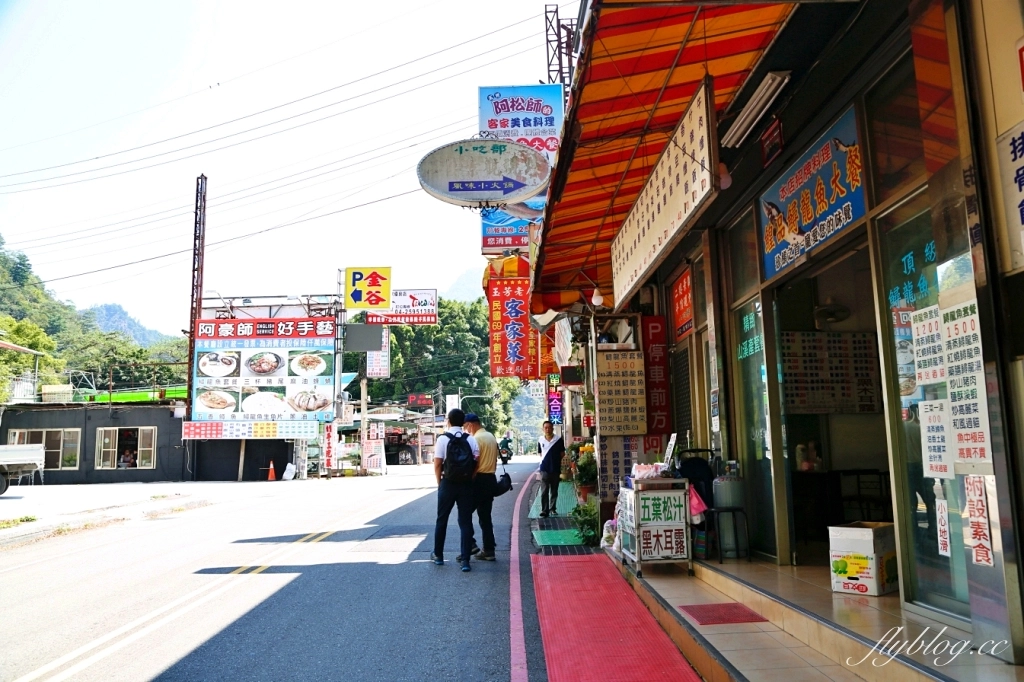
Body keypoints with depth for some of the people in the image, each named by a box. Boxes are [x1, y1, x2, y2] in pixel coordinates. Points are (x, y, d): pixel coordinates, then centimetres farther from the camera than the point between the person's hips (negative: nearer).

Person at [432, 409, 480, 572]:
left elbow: (437, 464, -8)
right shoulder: (471, 439, -1)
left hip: (448, 483, -1)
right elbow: (476, 463, -3)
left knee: (442, 519, 14)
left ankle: (438, 555, 25)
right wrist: (470, 479, 8)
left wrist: (439, 482, 6)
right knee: (466, 522, 5)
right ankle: (465, 560, 2)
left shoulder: (443, 438, -7)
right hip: (466, 484, 1)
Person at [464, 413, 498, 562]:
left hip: (479, 480, -8)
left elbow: (473, 464, -18)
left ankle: (470, 544, -1)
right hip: (491, 479, 9)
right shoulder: (491, 437, 14)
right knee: (485, 516, 12)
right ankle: (488, 551, 13)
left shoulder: (476, 439, -14)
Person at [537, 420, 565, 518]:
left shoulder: (558, 439, -4)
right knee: (544, 491, -6)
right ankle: (544, 510, -6)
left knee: (554, 491, 11)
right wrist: (545, 460, 2)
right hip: (544, 469, 0)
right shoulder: (541, 440, 1)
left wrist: (555, 460, -2)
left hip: (555, 468, 0)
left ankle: (552, 508, 23)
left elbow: (562, 453, 5)